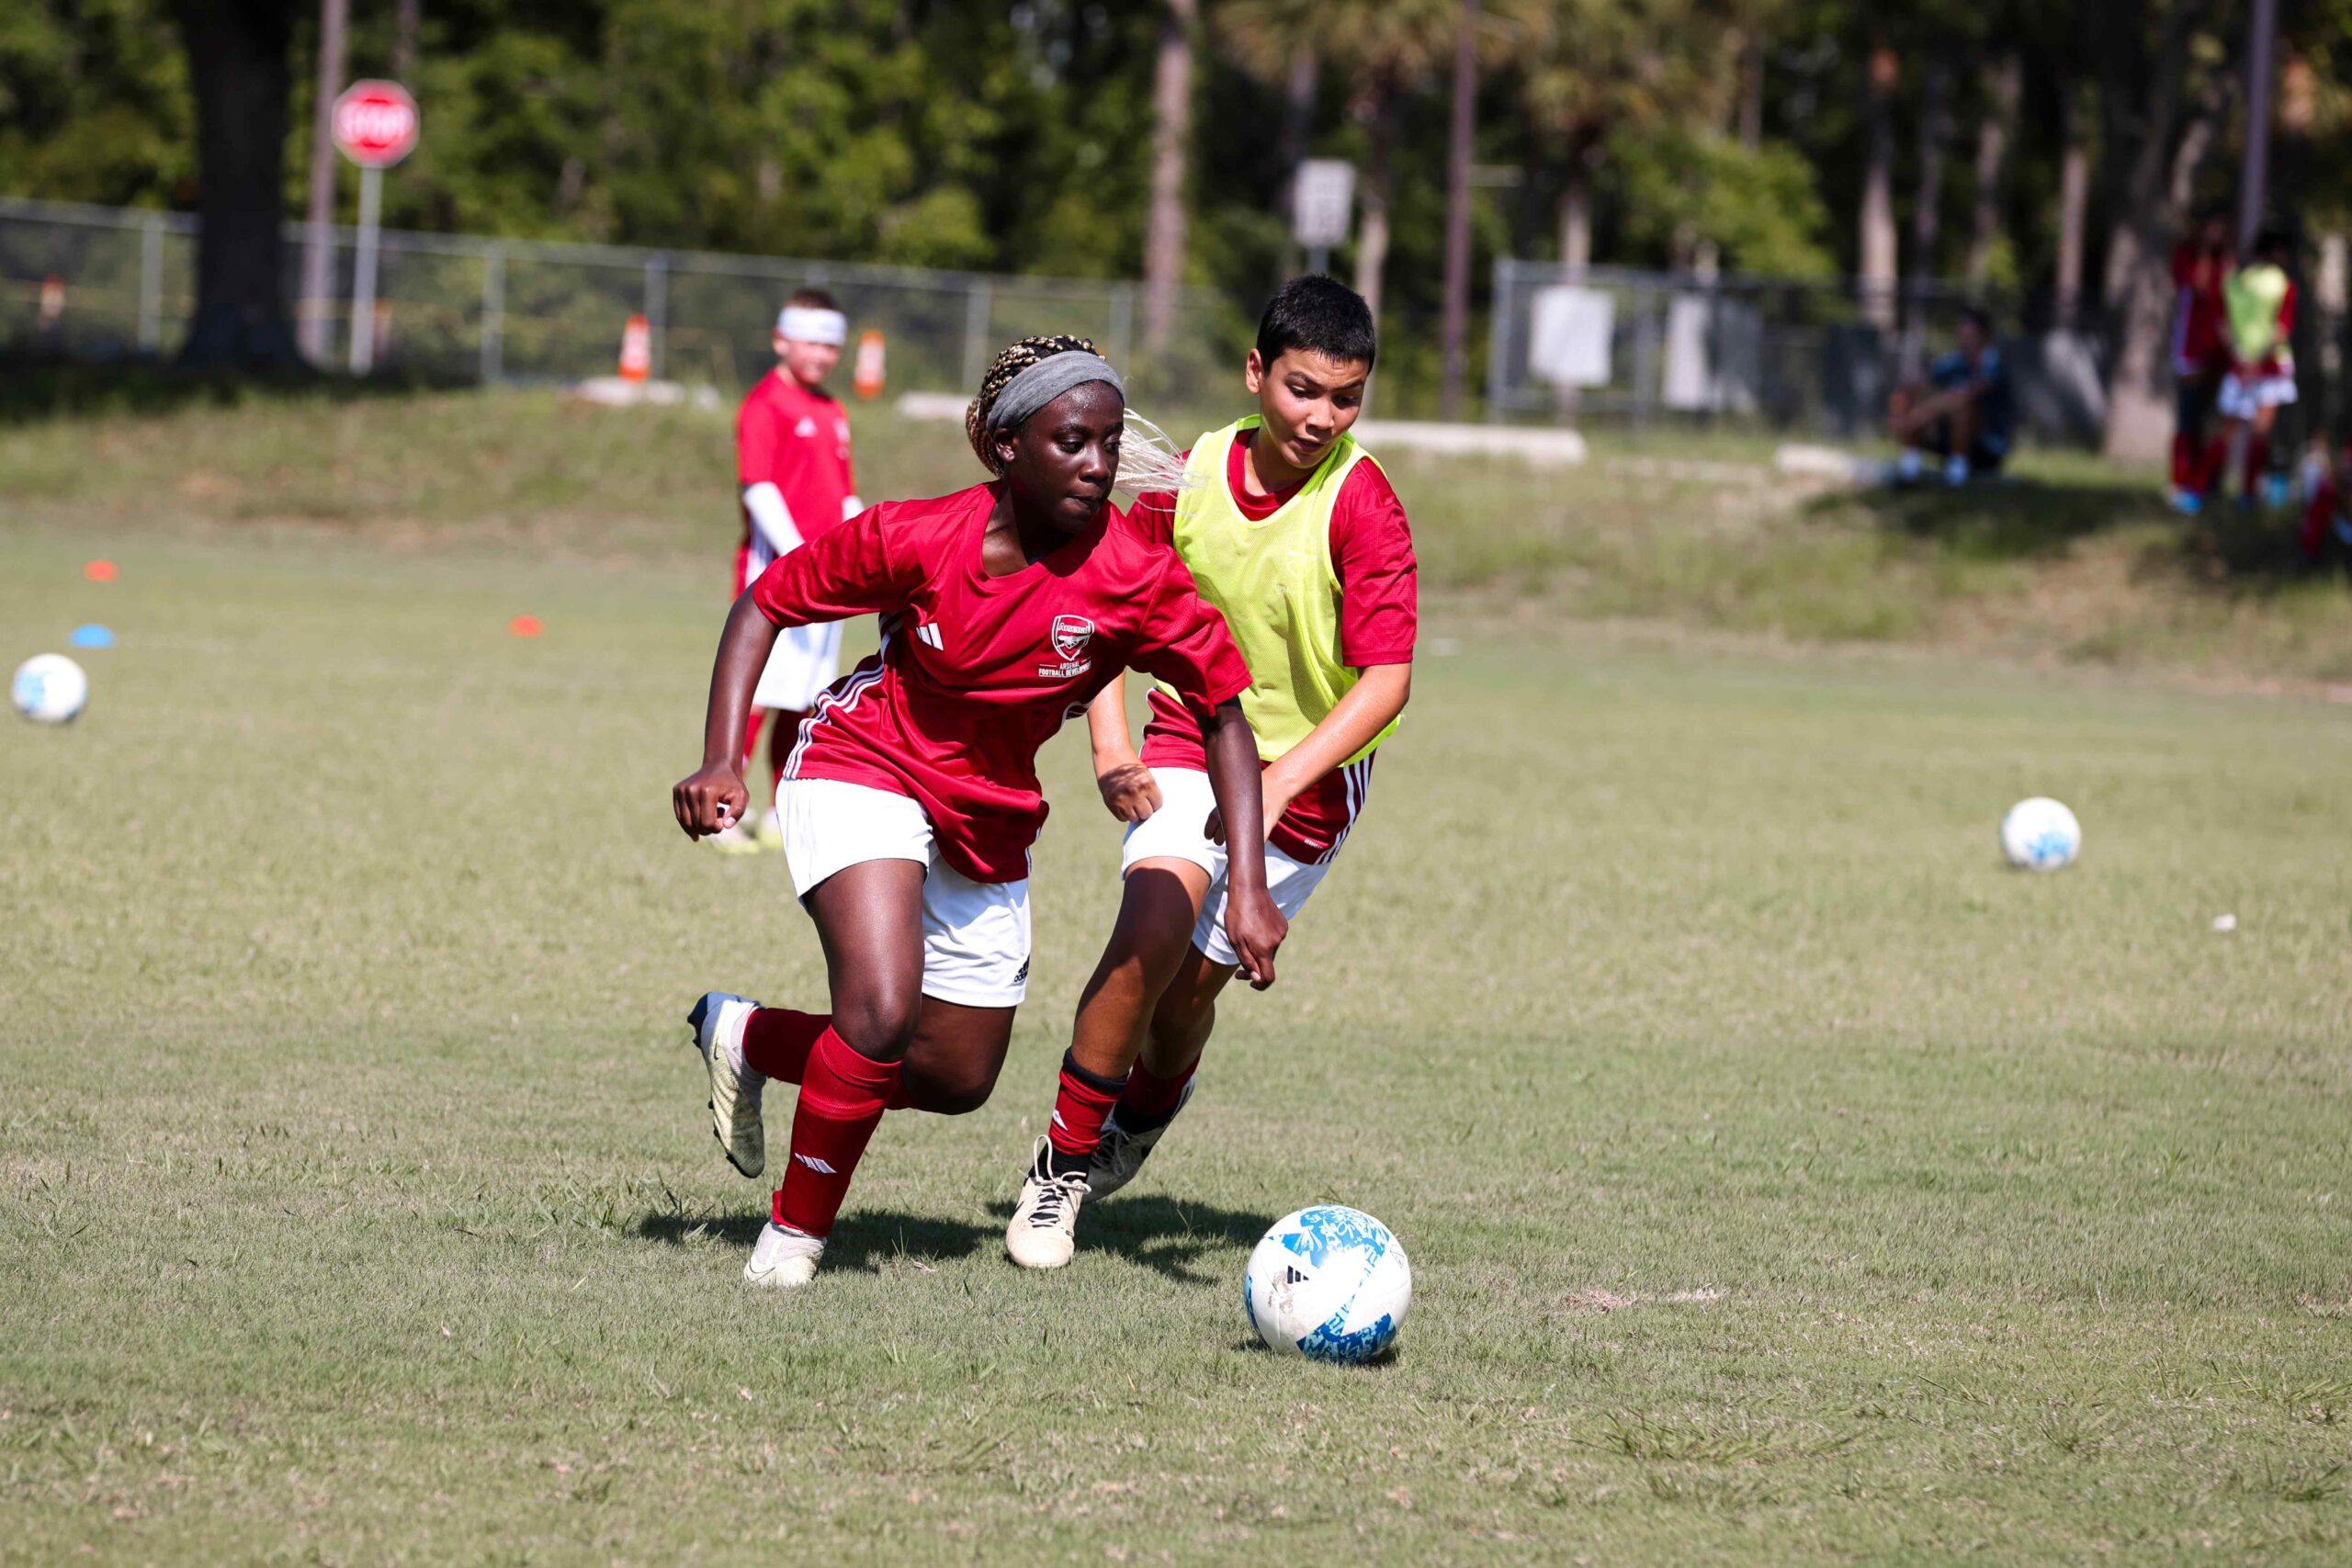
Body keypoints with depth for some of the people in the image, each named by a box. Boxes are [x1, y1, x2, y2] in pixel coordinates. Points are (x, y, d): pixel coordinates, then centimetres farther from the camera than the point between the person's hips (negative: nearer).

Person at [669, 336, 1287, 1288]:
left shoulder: (1136, 577, -20)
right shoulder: (916, 539, -22)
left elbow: (1222, 713, -11)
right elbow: (766, 604, -8)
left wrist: (1249, 888, -19)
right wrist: (722, 761, -19)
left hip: (987, 822, 5)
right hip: (863, 770, -4)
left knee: (958, 1081, 11)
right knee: (884, 1010, -28)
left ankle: (744, 1037, 36)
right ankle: (796, 1234, -7)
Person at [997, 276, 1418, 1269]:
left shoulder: (1362, 509, -19)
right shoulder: (1192, 476, -8)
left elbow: (1387, 681, -22)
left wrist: (1277, 783, -32)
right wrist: (1111, 749, -5)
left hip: (1310, 774, -1)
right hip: (1190, 743, 1)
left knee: (1189, 987, 2)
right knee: (1153, 930, -23)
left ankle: (1137, 1128, 37)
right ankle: (1062, 1166, -9)